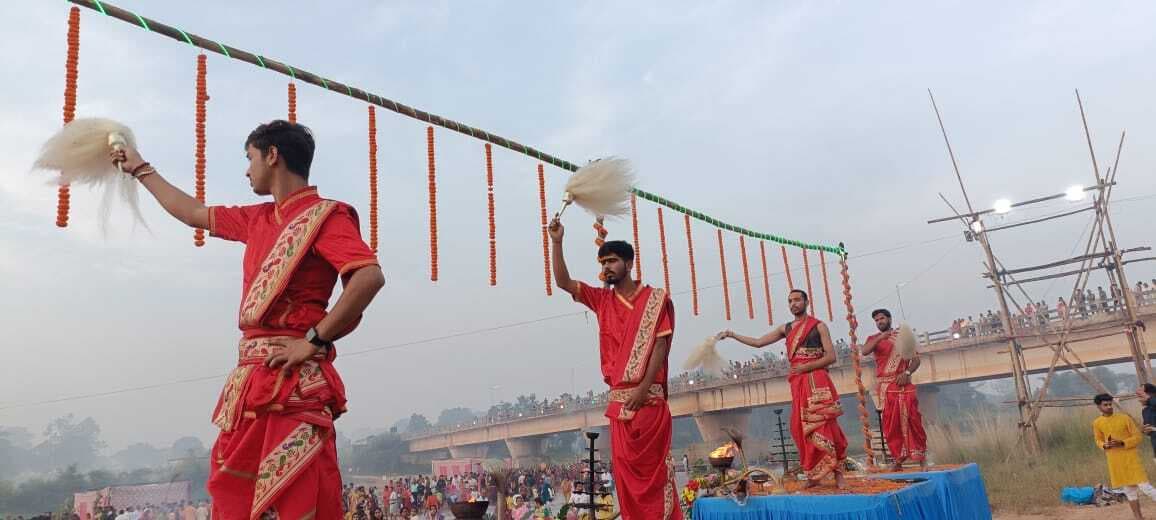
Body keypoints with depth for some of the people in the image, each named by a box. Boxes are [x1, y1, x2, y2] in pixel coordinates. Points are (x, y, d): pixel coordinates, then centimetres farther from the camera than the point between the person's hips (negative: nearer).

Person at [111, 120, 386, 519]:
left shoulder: (324, 215, -7)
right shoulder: (258, 220, 19)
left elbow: (370, 276, -23)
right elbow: (194, 213, 35)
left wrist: (314, 340, -20)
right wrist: (140, 169, 44)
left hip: (293, 379, -9)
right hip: (251, 377, 9)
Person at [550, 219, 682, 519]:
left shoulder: (656, 298, 2)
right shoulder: (602, 300, 14)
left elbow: (661, 344, -6)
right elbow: (563, 282, 7)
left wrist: (643, 387, -15)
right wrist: (557, 242, -5)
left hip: (648, 397, -4)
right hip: (619, 399, 4)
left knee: (653, 465, -3)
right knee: (625, 469, 4)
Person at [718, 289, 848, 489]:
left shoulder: (818, 326, 1)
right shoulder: (786, 329, 15)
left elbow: (831, 356, -5)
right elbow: (758, 342, 15)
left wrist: (806, 367, -13)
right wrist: (731, 334, 10)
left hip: (818, 382, -5)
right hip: (797, 383, 5)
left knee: (825, 427, -10)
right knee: (801, 429, 2)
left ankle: (838, 474, -5)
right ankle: (814, 475, 9)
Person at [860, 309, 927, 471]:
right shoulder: (874, 339, 10)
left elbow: (916, 359, 5)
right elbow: (864, 351, -12)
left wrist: (907, 373, -13)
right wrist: (880, 337, -24)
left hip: (903, 383, -1)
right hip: (885, 386, 1)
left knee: (911, 419, -8)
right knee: (891, 423, 0)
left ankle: (921, 458, -1)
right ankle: (898, 459, 6)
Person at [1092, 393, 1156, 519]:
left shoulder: (1124, 418, -8)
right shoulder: (1097, 423, 0)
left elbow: (1138, 436, -5)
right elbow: (1098, 440, 14)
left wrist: (1122, 443, -19)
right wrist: (1104, 445, -9)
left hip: (1131, 458, -3)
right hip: (1114, 461, 3)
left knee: (1145, 487, -8)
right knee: (1129, 490, 11)